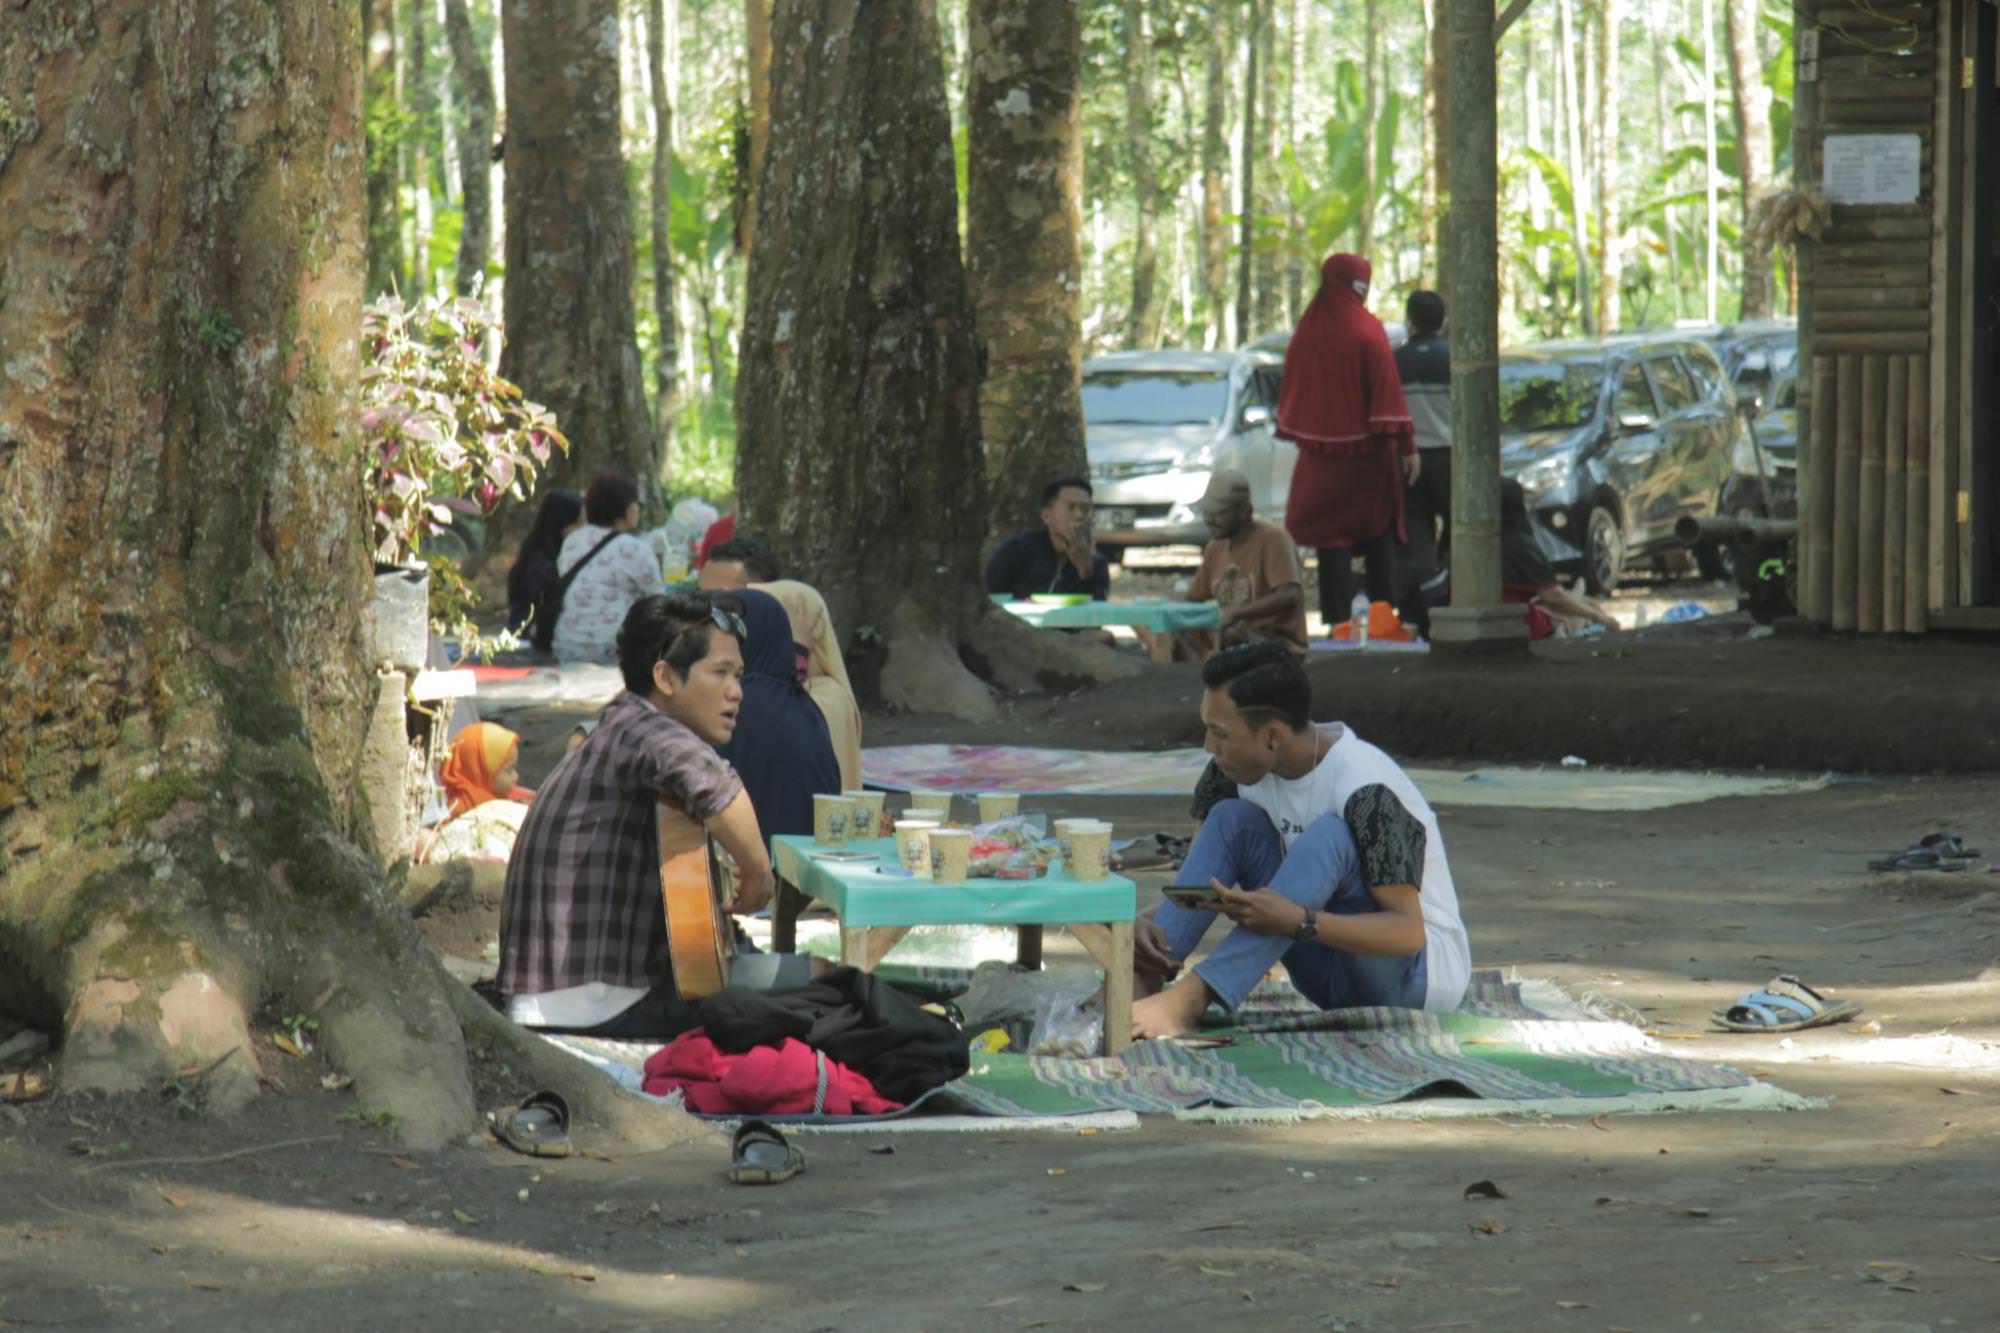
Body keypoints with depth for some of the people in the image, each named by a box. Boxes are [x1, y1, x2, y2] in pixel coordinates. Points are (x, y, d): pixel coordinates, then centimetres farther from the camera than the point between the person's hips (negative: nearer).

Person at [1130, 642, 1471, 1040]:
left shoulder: (1365, 790, -25)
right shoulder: (1248, 769, -3)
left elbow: (1409, 933, -28)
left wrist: (1298, 921, -42)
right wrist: (1151, 928, -19)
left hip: (1419, 974, -7)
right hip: (1337, 977, 7)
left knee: (1329, 835, -32)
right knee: (1232, 819, -7)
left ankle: (1193, 997, -43)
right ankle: (1143, 974, -25)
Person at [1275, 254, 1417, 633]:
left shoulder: (1306, 332, 2)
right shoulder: (1368, 332, -10)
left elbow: (1291, 390, 10)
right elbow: (1388, 390, -12)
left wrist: (1294, 437, 19)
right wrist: (1407, 446, -9)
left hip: (1320, 448, 3)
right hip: (1368, 450, -3)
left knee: (1331, 535, 3)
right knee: (1379, 537, 8)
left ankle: (1337, 618, -2)